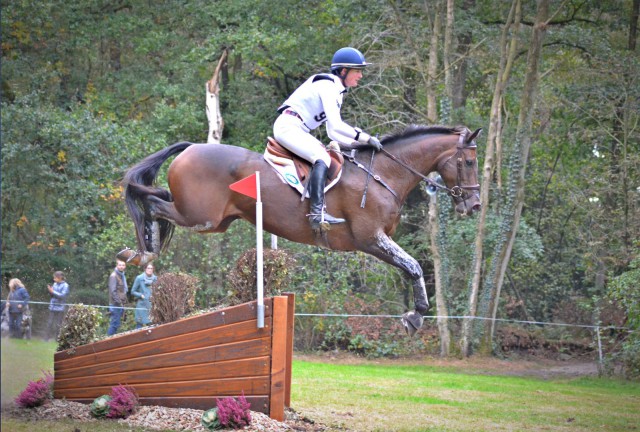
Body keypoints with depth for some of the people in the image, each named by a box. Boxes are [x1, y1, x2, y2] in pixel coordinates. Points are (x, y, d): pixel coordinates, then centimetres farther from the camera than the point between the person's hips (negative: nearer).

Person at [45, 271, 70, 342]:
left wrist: (53, 291, -18)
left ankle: (57, 339, 6)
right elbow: (52, 295, 15)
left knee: (58, 325, -1)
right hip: (52, 307, 5)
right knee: (50, 323, 3)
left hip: (60, 308, -5)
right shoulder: (55, 284, 10)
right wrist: (50, 291, -6)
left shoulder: (65, 285, -7)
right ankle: (48, 338, 8)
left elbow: (62, 295, -17)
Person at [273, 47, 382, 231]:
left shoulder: (336, 91, 18)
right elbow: (336, 126, -22)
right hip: (288, 127, -11)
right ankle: (317, 213, -40)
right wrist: (366, 138, -18)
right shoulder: (327, 86, -13)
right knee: (322, 158, -29)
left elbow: (333, 133, 17)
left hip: (298, 131, 11)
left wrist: (359, 144, 5)